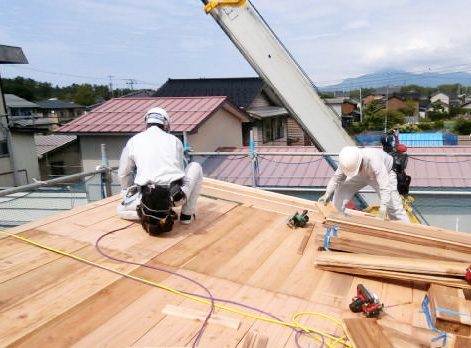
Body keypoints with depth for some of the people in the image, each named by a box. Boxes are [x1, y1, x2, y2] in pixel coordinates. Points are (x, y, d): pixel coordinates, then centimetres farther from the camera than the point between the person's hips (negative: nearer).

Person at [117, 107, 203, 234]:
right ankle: (187, 215, 22)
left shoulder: (134, 141, 16)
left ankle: (148, 213, 3)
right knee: (195, 166, 26)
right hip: (177, 196, -1)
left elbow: (123, 174, 24)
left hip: (148, 197, 1)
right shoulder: (175, 140, 15)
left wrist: (128, 193, 43)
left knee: (121, 209, 31)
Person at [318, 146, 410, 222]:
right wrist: (327, 194, -30)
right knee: (340, 191, -9)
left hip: (384, 173, -4)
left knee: (394, 206, -14)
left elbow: (385, 188, -46)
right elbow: (337, 178, -16)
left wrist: (382, 213, -50)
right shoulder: (347, 162, -31)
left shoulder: (374, 162, -45)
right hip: (361, 174, 4)